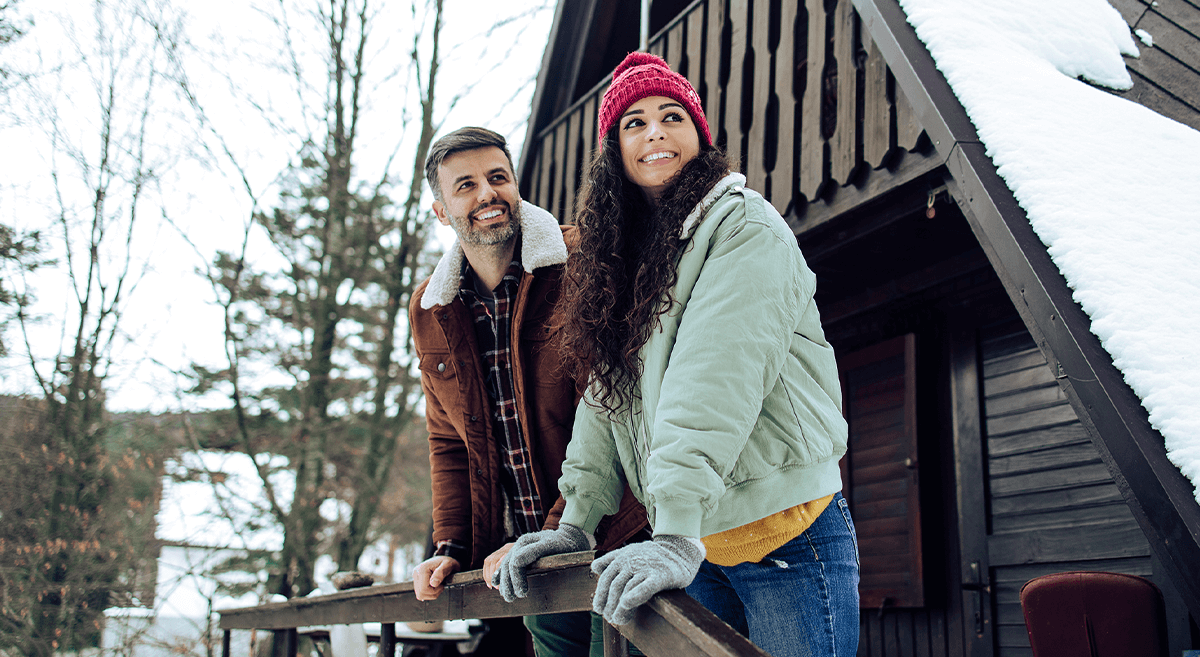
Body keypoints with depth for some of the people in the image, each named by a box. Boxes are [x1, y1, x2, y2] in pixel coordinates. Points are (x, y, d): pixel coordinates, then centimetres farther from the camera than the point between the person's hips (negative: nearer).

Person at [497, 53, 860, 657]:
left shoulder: (745, 226, -9)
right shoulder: (623, 257, 13)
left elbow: (715, 376, -22)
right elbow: (606, 393, 9)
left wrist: (677, 537, -31)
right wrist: (575, 522, -1)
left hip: (788, 539, -6)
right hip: (698, 550, 6)